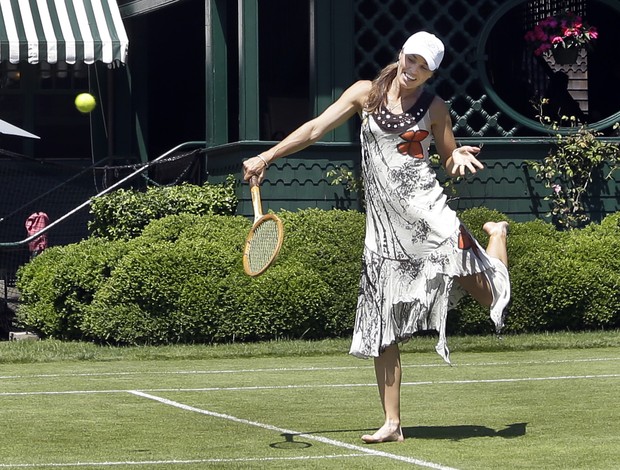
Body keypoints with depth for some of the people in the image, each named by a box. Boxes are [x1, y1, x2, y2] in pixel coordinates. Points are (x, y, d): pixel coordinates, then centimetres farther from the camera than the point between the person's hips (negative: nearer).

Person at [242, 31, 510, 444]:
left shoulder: (435, 108, 5)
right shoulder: (367, 93, 7)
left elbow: (450, 161, 13)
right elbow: (315, 129, 8)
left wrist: (458, 160, -11)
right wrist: (268, 156, 2)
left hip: (425, 208, -1)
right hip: (383, 221, 1)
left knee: (487, 295, -12)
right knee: (383, 329, -2)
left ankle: (496, 234, 23)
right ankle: (392, 424, 6)